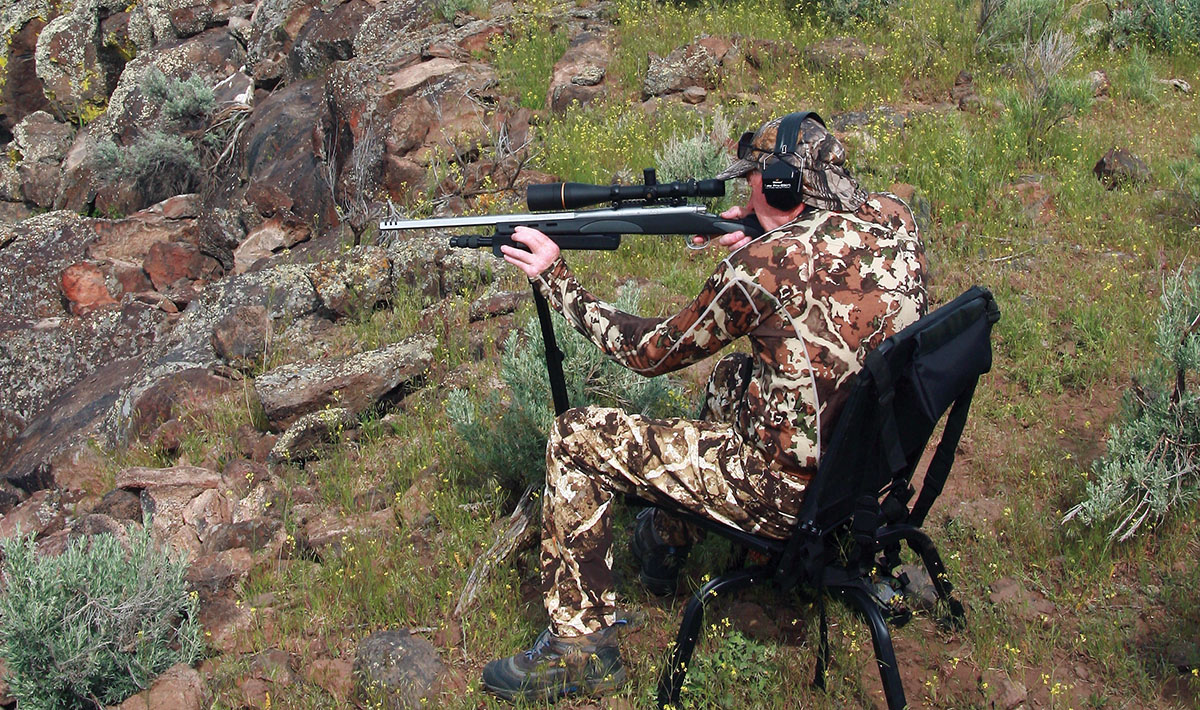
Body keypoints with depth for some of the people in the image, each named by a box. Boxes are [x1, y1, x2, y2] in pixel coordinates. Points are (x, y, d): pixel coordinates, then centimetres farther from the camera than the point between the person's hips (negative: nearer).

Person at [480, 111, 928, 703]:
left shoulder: (760, 268, -21)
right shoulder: (894, 218, -2)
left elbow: (650, 352, -7)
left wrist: (555, 279, 3)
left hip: (789, 494, -8)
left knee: (576, 440, 1)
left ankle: (580, 646, 12)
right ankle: (667, 534, 44)